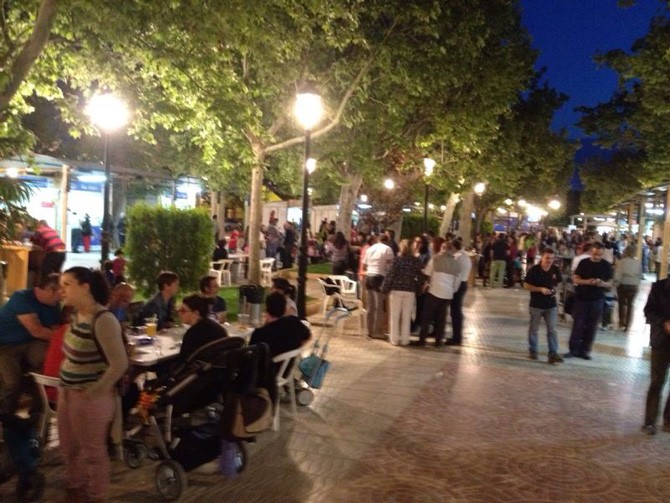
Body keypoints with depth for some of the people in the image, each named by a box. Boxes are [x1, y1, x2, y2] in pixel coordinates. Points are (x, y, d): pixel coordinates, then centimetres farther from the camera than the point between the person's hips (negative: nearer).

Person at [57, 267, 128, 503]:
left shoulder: (103, 320, -24)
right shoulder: (77, 314, 3)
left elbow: (119, 364, -25)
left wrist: (95, 392, -18)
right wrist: (65, 386, 14)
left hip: (89, 396, -9)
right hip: (68, 391, 9)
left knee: (92, 450, 9)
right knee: (68, 446, 23)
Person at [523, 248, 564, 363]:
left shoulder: (556, 270, -2)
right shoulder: (534, 270, -13)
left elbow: (558, 283, 13)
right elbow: (526, 285, -10)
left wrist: (555, 290, -9)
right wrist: (541, 289, -21)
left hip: (551, 305, 2)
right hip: (536, 305, -2)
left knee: (552, 330, -1)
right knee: (534, 329, 12)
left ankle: (553, 354, 1)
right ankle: (533, 351, 27)